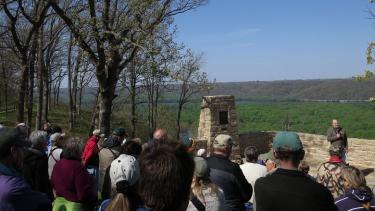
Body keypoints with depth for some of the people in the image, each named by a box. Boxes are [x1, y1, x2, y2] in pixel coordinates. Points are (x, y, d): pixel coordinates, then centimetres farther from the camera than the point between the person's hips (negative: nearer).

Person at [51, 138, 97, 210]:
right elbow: (84, 193, -25)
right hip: (75, 206, -8)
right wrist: (94, 199, -7)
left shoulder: (57, 164, -1)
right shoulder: (78, 167, -25)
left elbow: (53, 184, 14)